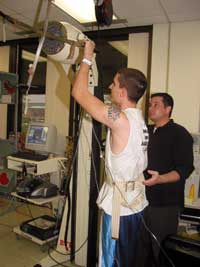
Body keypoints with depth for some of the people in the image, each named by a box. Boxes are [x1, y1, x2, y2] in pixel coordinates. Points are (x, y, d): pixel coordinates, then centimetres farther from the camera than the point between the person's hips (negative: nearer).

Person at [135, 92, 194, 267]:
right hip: (142, 200, 6)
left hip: (165, 204, -6)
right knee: (141, 249, 16)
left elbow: (185, 169, -17)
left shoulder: (180, 134, -7)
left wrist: (159, 179, -30)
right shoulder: (147, 132, 13)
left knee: (162, 251, 4)